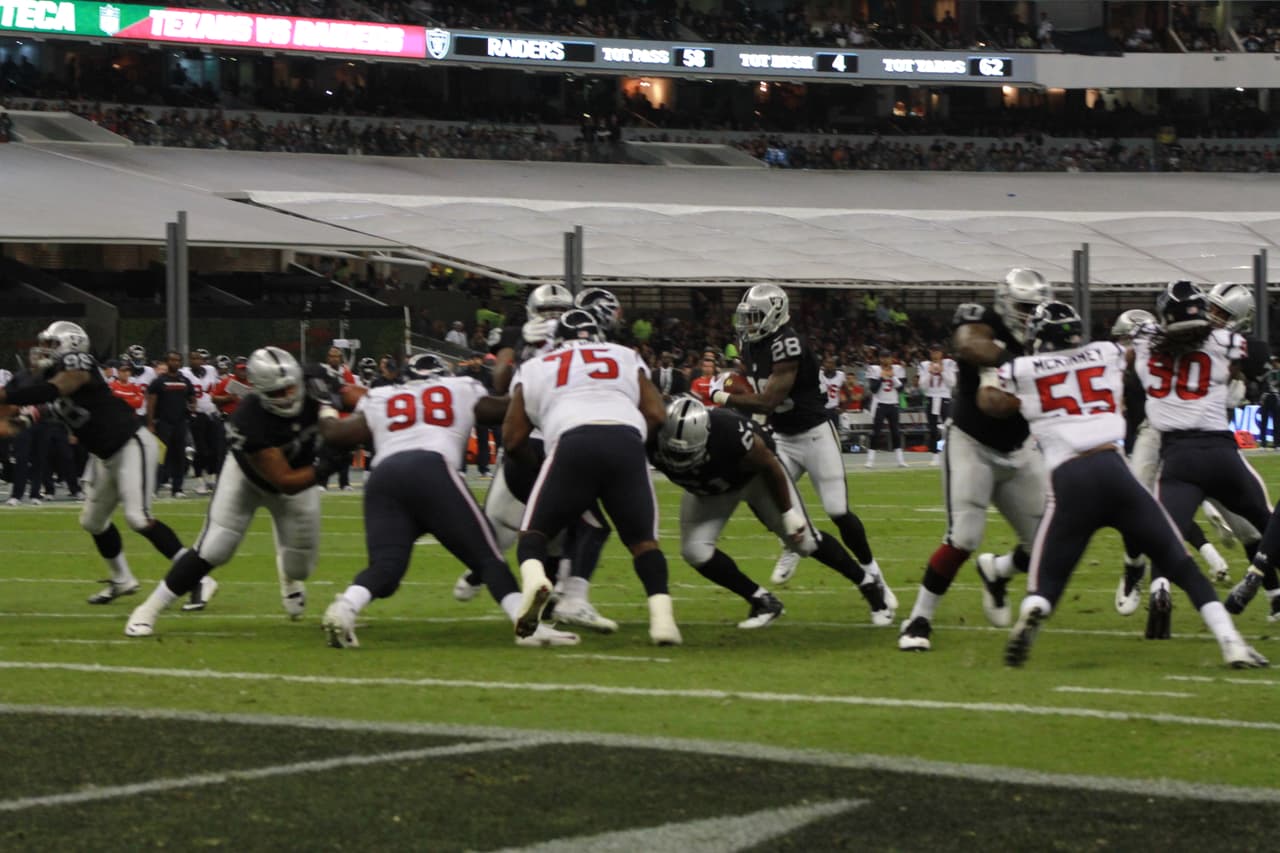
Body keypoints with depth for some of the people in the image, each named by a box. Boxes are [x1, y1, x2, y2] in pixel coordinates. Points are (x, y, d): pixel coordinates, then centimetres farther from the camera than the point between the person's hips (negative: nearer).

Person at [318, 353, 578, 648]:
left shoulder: (378, 401, 31)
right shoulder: (462, 391, 26)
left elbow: (334, 435, 28)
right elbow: (505, 409, 34)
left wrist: (327, 414, 50)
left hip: (382, 477, 3)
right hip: (431, 470, -3)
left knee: (384, 566, -3)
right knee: (487, 556, 1)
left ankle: (344, 608, -33)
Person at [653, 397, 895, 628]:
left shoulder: (730, 435, -44)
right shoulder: (655, 443, -36)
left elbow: (770, 466, -23)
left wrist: (787, 512, -11)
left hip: (756, 473, -3)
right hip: (707, 490, 4)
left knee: (804, 540, 1)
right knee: (695, 550, -13)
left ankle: (869, 584, 25)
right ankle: (763, 602, 7)